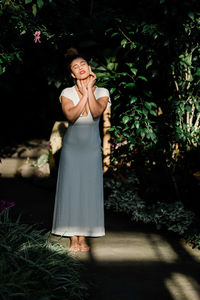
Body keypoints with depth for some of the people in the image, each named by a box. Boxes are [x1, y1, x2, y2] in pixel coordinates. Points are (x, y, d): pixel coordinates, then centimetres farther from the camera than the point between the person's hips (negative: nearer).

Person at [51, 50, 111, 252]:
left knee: (89, 189, -1)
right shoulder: (67, 93, 2)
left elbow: (96, 112, -16)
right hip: (72, 144, 0)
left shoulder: (102, 92, 4)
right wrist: (84, 94, -11)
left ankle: (83, 237, 6)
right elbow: (71, 116, -16)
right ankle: (73, 239, 3)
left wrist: (89, 89, -12)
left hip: (92, 145, 1)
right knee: (71, 188, -3)